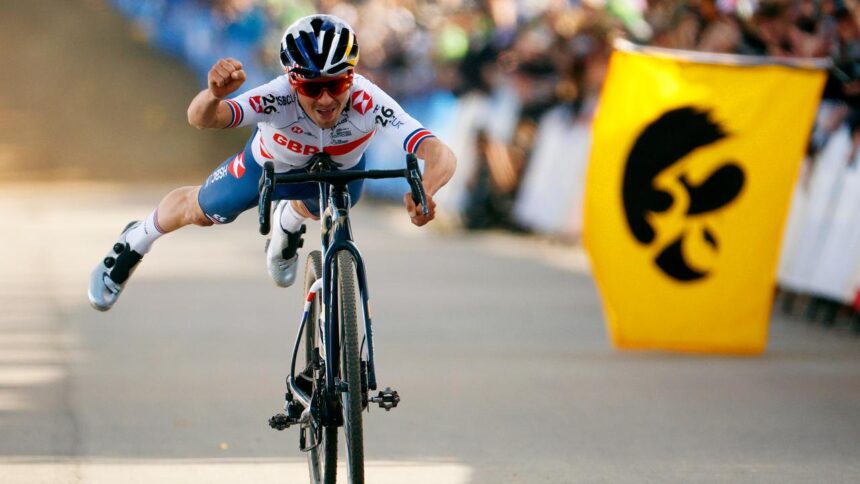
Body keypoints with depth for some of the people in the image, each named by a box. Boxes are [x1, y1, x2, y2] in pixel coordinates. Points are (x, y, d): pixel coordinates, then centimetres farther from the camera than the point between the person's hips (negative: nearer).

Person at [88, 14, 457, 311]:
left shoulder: (368, 103, -46)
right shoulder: (278, 98, -45)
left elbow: (441, 155, -56)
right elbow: (199, 119, -59)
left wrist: (423, 192, -77)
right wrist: (213, 95, -81)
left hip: (341, 170, 1)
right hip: (271, 164, -1)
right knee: (199, 212, 20)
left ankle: (288, 223, 69)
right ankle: (133, 245, 50)